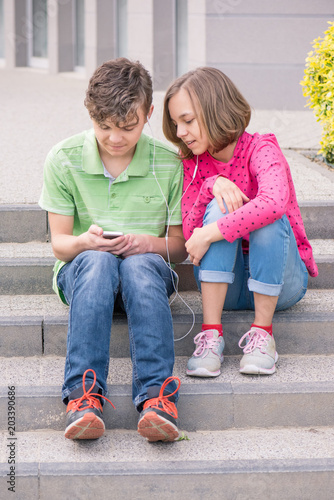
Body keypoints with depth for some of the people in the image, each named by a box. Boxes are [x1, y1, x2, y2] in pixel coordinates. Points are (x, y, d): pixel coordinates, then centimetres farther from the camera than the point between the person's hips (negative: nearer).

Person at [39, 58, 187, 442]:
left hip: (147, 264, 0)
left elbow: (180, 247, 5)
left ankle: (156, 394, -51)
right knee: (97, 262, -38)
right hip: (81, 269, 0)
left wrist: (148, 243, -18)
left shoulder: (169, 162, -1)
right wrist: (84, 241, -23)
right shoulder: (64, 159, -1)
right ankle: (84, 393, -50)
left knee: (140, 264, -38)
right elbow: (59, 244, 2)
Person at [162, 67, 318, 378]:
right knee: (219, 209, -24)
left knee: (268, 218, -31)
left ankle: (262, 332, -21)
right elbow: (189, 232, -11)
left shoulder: (260, 149, -14)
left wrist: (209, 234, -37)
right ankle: (211, 334, -28)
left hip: (279, 281, -3)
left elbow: (274, 203, -39)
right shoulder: (194, 162, 1)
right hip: (226, 287, 3)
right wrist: (211, 186, -27)